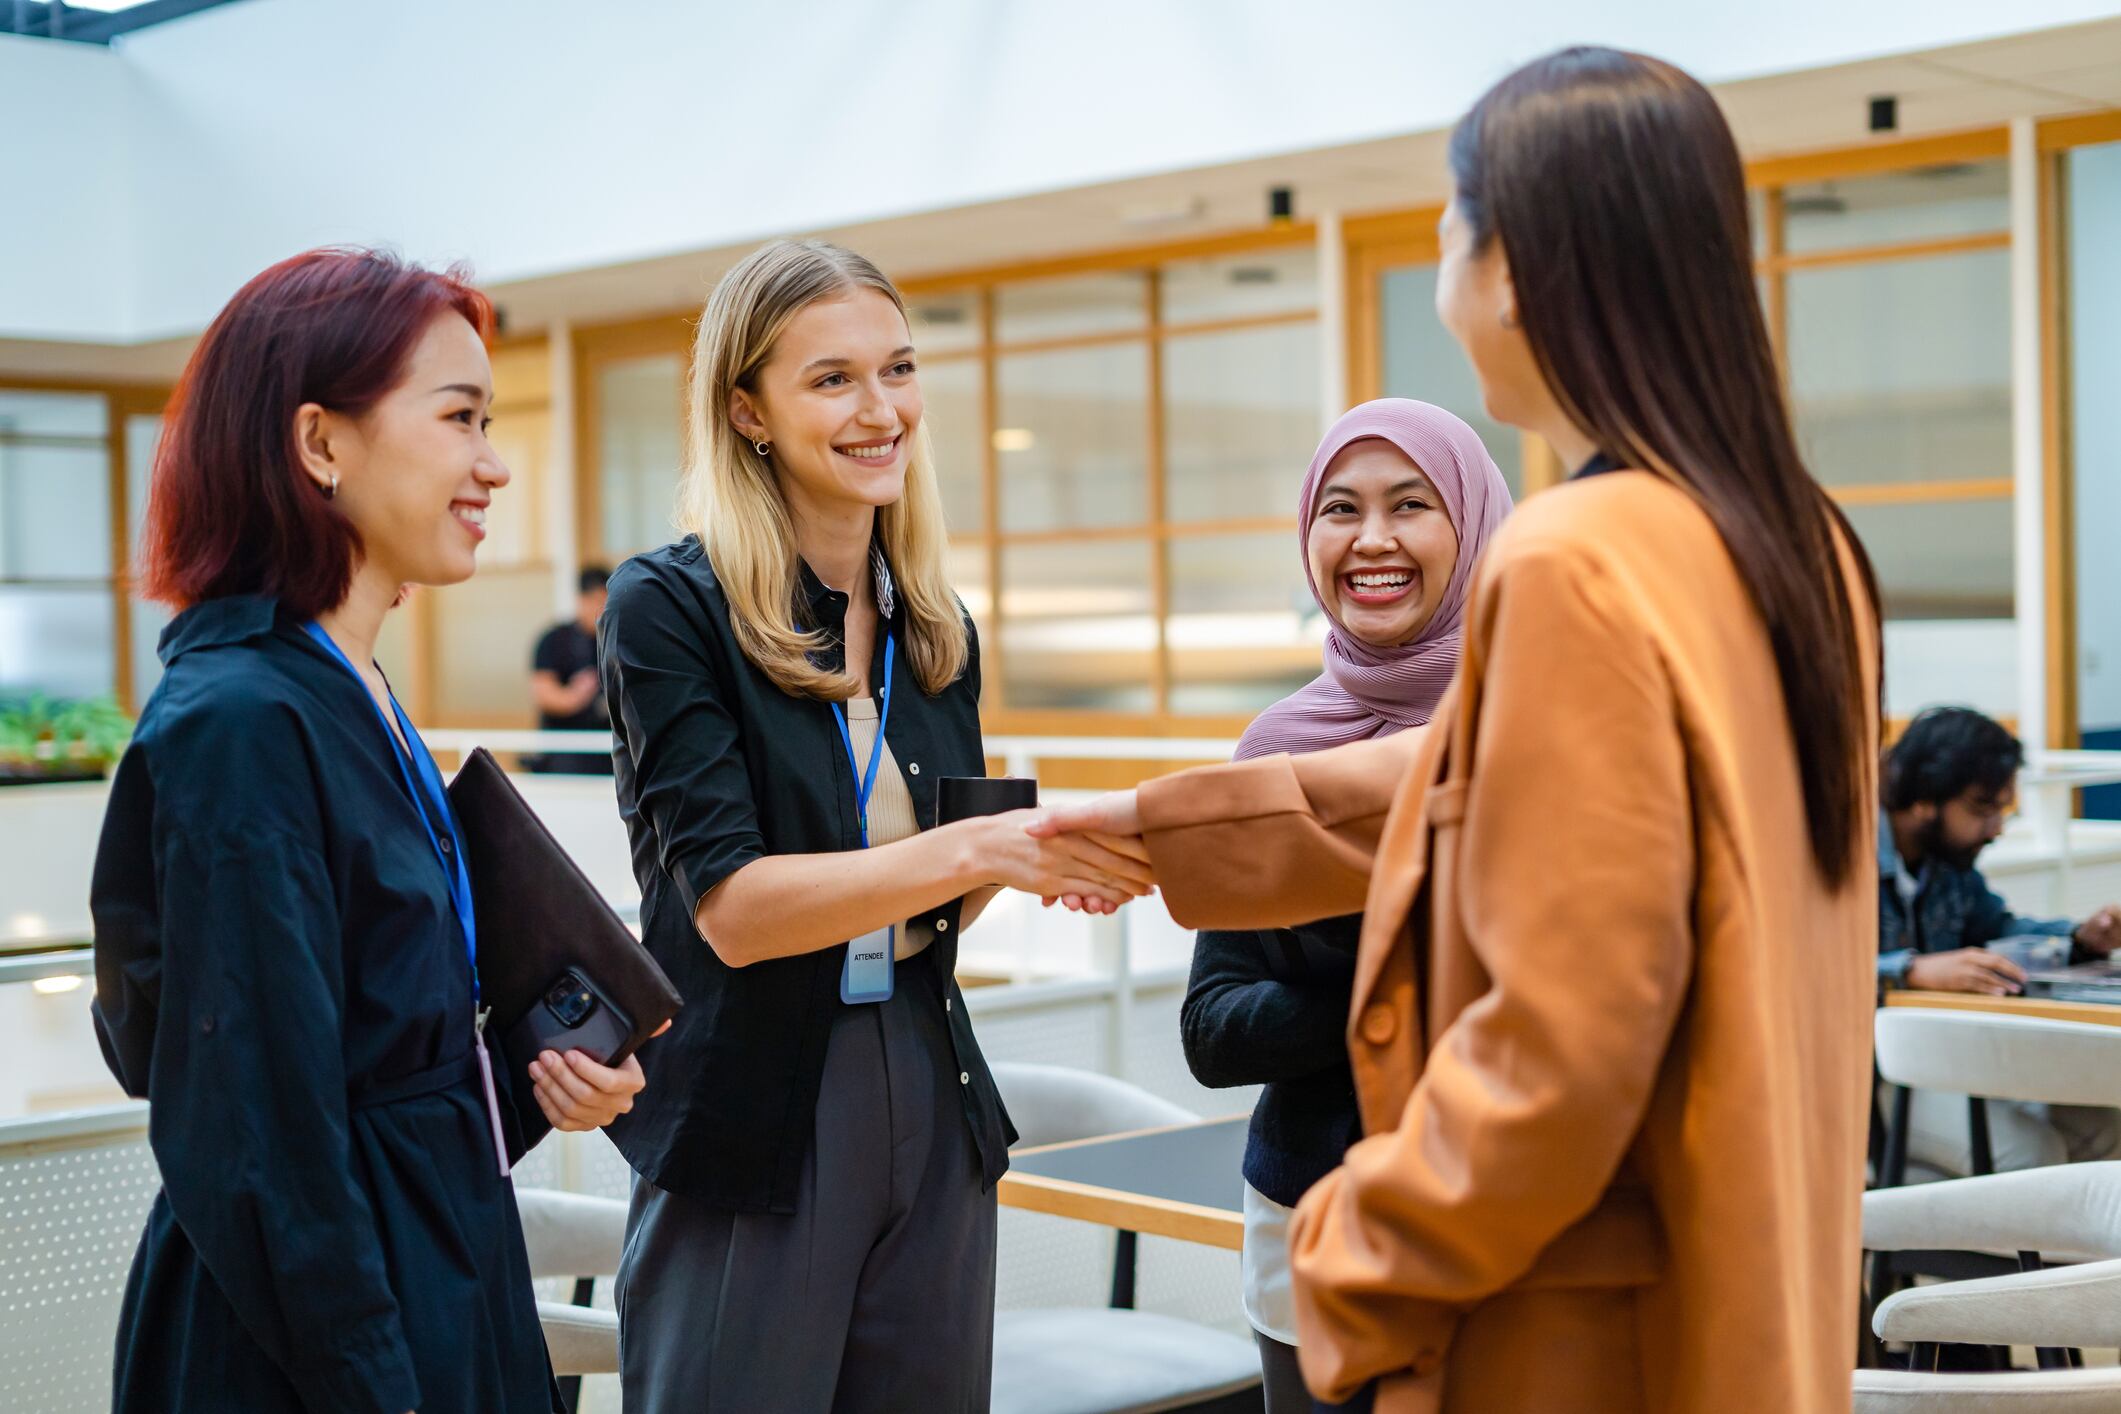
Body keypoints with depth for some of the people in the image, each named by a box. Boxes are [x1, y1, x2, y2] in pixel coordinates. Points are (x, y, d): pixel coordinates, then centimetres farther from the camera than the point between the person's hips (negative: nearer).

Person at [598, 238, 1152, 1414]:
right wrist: (978, 847, -26)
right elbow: (730, 904, -18)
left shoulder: (936, 633, 8)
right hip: (751, 1137, -5)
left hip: (933, 1112, 6)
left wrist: (1041, 857, -5)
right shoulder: (669, 607, -10)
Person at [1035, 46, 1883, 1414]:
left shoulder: (1575, 566, -22)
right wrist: (1158, 824, 22)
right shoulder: (1801, 544, 5)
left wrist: (1358, 1261, -9)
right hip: (1744, 1303, 8)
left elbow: (1558, 1047, -24)